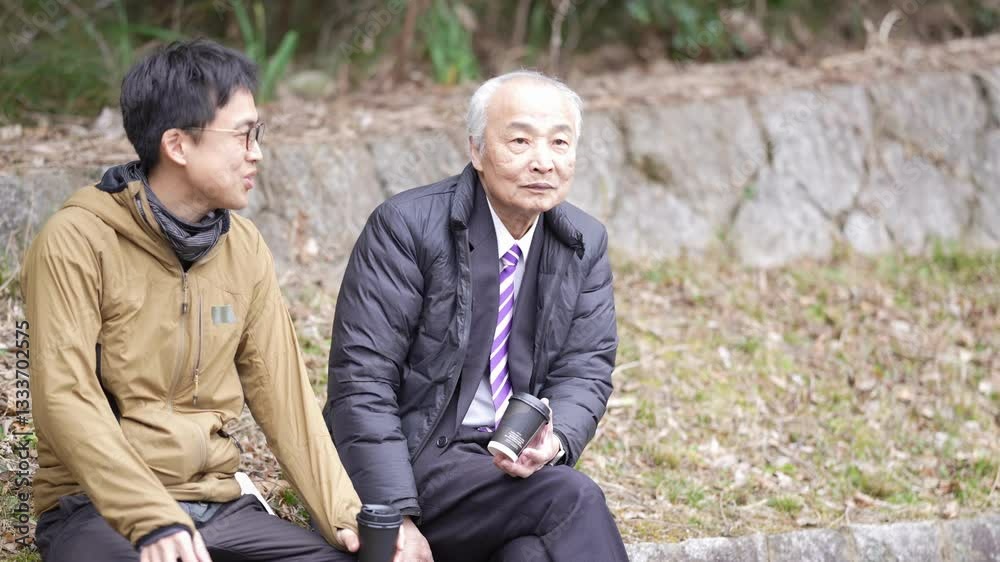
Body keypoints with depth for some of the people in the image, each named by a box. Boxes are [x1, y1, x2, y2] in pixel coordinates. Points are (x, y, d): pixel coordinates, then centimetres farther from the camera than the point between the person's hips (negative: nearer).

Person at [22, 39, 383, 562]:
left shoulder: (244, 247, 10)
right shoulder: (77, 242, -9)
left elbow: (282, 395, 10)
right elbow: (66, 400, -17)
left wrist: (344, 515, -3)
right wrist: (153, 520, -28)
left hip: (219, 504, 6)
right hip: (98, 508, -6)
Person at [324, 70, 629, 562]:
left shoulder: (585, 244, 8)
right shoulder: (408, 226, -9)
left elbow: (585, 372, 8)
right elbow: (361, 380, -12)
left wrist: (553, 441, -17)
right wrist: (396, 518, -20)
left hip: (518, 463, 4)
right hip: (410, 460, -4)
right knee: (573, 499, -28)